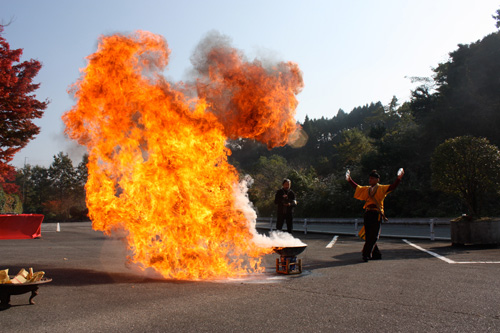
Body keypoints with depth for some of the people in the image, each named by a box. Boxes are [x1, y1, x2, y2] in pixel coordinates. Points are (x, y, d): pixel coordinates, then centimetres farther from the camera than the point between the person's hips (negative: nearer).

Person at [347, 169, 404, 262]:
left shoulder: (381, 188, 2)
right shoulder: (366, 189, 17)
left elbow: (392, 187, -11)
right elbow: (357, 187, 30)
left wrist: (398, 178, -23)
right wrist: (349, 180, 31)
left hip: (376, 214, -6)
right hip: (367, 213, 6)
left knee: (373, 236, -6)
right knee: (368, 236, 7)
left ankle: (367, 254, -6)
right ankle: (376, 254, 18)